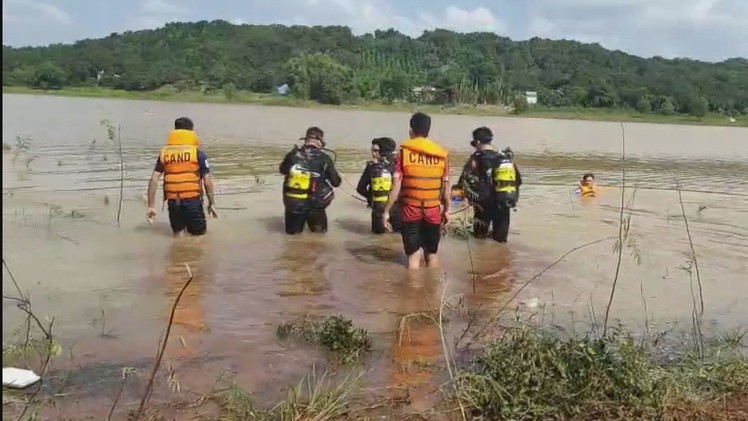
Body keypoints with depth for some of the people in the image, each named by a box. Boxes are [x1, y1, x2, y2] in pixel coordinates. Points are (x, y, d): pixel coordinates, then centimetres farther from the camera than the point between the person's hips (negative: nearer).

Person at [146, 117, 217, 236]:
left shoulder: (164, 153, 6)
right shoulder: (197, 153, -3)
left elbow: (154, 180, 1)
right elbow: (207, 181, -5)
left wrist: (151, 206, 5)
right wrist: (212, 203, 6)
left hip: (173, 202, 3)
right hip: (192, 201, -3)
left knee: (178, 234, 21)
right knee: (198, 235, 9)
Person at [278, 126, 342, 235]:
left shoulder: (292, 155, -7)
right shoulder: (324, 159, -12)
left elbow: (282, 170, 14)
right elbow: (336, 182, -4)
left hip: (292, 203, 2)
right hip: (314, 204, -2)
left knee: (292, 231, 25)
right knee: (319, 230, 24)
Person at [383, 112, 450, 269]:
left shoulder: (404, 152, -6)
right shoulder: (442, 154, 1)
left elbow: (396, 186, -10)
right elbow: (446, 187, 5)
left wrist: (386, 211, -4)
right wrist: (446, 210, 18)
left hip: (410, 210, -2)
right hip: (433, 211, 2)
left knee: (413, 255, 4)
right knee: (431, 254, 16)